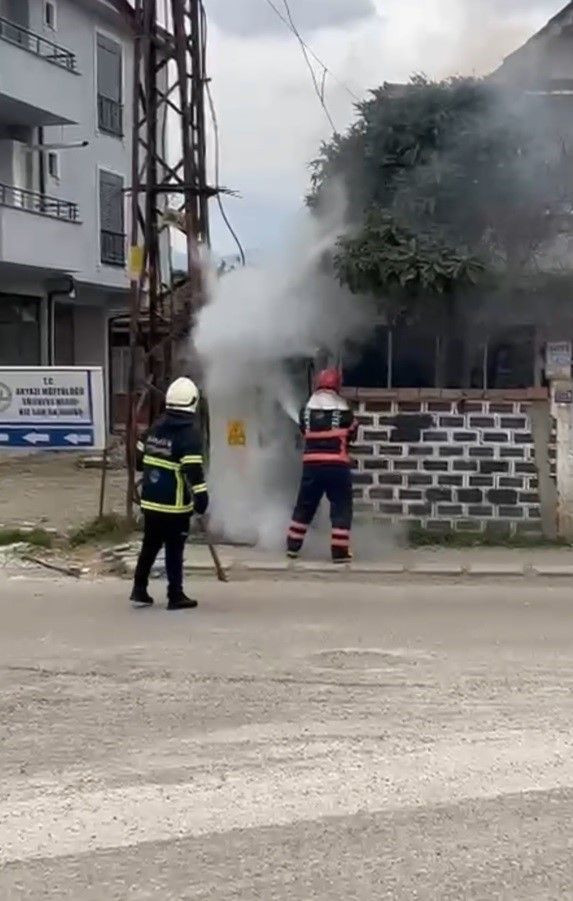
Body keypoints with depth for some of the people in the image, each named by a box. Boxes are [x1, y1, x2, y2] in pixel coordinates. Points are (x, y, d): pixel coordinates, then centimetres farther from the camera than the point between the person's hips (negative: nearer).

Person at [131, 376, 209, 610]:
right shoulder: (189, 433, -14)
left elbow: (140, 458, 16)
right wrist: (201, 497, -18)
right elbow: (193, 470, -21)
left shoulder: (156, 427, 8)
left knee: (150, 546, 16)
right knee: (174, 550, 0)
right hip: (175, 504, -7)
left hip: (150, 501, 7)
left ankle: (139, 591, 19)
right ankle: (175, 596, 4)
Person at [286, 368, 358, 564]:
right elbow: (352, 434, 8)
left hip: (312, 465, 3)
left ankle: (293, 546, 20)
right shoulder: (343, 412, -5)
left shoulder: (306, 410, 4)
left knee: (304, 506, 16)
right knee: (341, 509, 4)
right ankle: (340, 551, -2)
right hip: (338, 466, -3)